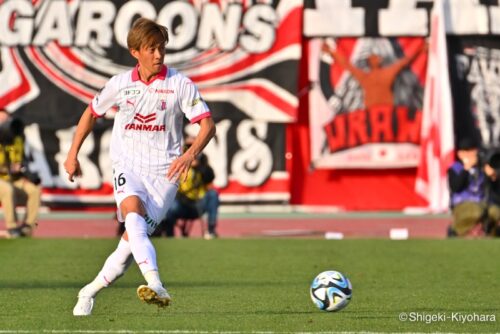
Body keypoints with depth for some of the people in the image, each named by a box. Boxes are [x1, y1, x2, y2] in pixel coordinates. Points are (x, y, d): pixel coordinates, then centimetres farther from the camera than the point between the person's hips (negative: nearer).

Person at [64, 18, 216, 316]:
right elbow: (92, 113, 23)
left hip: (164, 171, -1)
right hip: (127, 165, 1)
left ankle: (91, 292, 9)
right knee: (133, 213, -30)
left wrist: (191, 154, -28)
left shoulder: (180, 84, -4)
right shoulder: (120, 84, 5)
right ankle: (156, 285, -48)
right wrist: (73, 154, 22)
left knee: (133, 238, -11)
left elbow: (208, 124, -10)